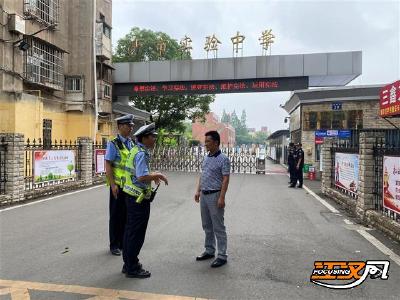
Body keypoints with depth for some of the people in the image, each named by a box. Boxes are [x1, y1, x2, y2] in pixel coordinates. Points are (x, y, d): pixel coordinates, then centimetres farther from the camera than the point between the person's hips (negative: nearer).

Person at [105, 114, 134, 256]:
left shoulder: (132, 143, 9)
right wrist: (113, 184, -18)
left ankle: (124, 243, 29)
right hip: (118, 186, -6)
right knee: (116, 215, 6)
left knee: (127, 215, 14)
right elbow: (108, 165, -13)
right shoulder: (113, 144, -10)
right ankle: (114, 245, 21)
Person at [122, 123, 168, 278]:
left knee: (130, 231, 17)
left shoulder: (135, 150, 12)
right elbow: (142, 177, -29)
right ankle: (132, 269, 12)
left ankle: (128, 264, 29)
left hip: (132, 197, 10)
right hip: (139, 199, -10)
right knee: (137, 234, 0)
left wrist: (152, 175, 15)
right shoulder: (141, 153, -19)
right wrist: (157, 175, -14)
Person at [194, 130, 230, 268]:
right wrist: (198, 191, 12)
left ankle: (222, 256, 10)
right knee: (207, 226, 16)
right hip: (204, 195, 8)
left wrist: (222, 197, -21)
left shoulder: (223, 159, -12)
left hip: (215, 196, -8)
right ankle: (209, 251, 30)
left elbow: (225, 179, -16)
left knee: (218, 227, 0)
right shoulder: (206, 158, 11)